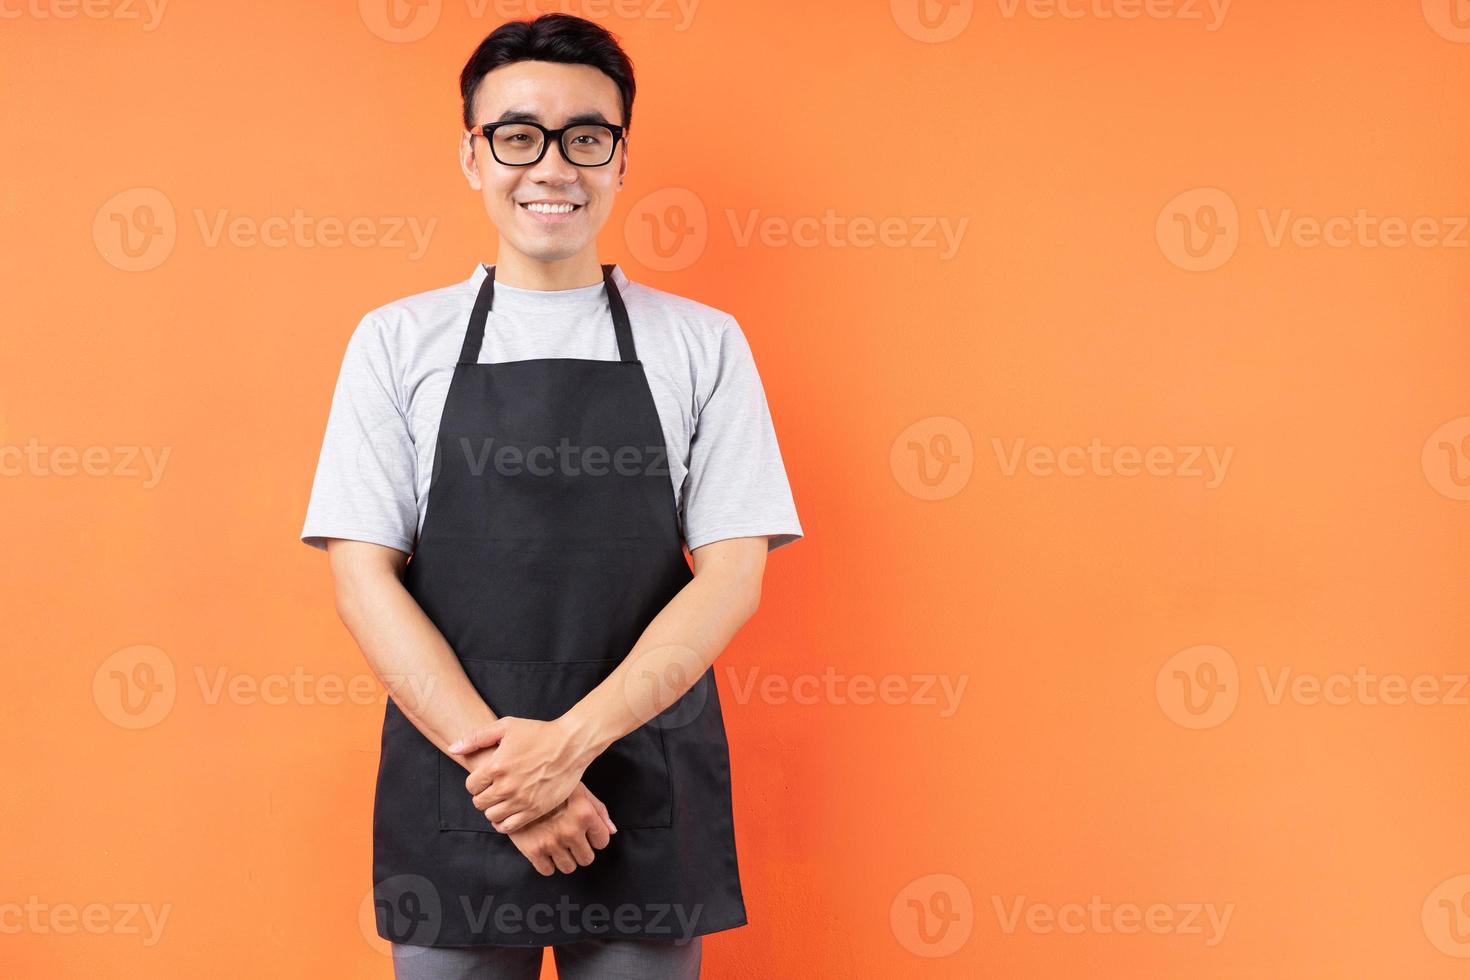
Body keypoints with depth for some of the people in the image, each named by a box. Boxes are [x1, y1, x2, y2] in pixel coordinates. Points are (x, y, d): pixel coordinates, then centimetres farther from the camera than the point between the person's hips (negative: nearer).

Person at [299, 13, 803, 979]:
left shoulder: (703, 344, 3)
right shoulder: (398, 342, 4)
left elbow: (733, 573, -3)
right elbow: (363, 572, -1)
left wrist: (573, 739, -14)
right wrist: (490, 752, -13)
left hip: (647, 791, 0)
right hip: (451, 787, 1)